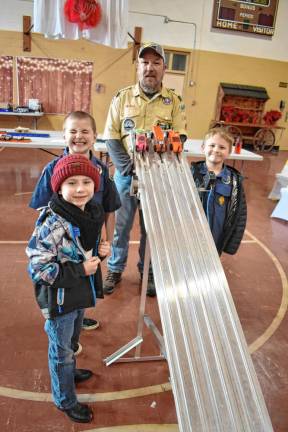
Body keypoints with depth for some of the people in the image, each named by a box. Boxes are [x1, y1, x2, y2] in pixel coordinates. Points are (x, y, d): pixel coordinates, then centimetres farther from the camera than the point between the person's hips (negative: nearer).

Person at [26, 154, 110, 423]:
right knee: (61, 348, 15)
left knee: (72, 340, 30)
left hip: (81, 292, 7)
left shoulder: (92, 213, -5)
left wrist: (100, 251, -8)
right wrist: (80, 270, -26)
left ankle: (69, 371, 58)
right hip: (59, 298, -7)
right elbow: (37, 268, -25)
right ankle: (66, 400, 38)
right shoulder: (51, 223, -28)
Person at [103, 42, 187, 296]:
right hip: (126, 174, 0)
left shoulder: (175, 101, 4)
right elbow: (112, 138, -1)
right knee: (121, 224, 10)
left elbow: (179, 137, -1)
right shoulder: (123, 97, 3)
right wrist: (128, 166, -14)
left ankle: (148, 272, 30)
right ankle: (115, 269, 29)